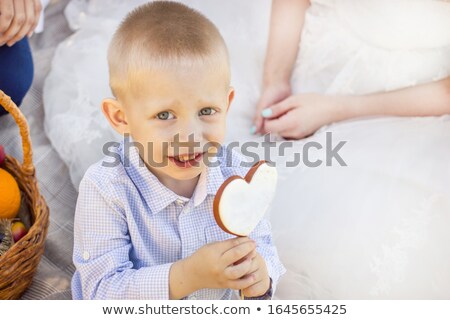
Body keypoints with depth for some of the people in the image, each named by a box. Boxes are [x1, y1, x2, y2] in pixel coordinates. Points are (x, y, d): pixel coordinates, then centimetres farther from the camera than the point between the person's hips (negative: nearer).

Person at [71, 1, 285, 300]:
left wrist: (259, 273, -26)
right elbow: (101, 291, -25)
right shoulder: (106, 189, -25)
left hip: (222, 302, 3)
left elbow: (261, 245, -4)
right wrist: (188, 275, -37)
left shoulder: (235, 174, -15)